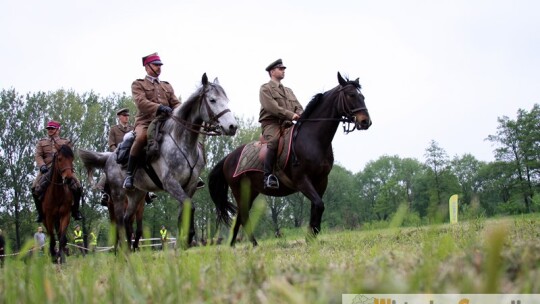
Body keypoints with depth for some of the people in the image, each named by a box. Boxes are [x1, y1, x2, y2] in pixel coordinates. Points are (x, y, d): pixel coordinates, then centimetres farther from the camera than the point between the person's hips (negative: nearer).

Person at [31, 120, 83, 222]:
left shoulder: (66, 142, 17)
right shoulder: (41, 142, 19)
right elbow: (38, 156, 6)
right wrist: (42, 166, -14)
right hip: (47, 169, 0)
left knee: (77, 188, -18)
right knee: (36, 189, -22)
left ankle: (75, 211, 0)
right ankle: (40, 213, -7)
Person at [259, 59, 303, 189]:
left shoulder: (288, 90, 29)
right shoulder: (265, 88, 7)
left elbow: (298, 107, 19)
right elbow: (272, 107, -10)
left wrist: (300, 115, -6)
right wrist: (290, 115, -18)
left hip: (287, 124, 6)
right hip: (271, 123, -6)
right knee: (274, 141, -36)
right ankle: (268, 176, -38)